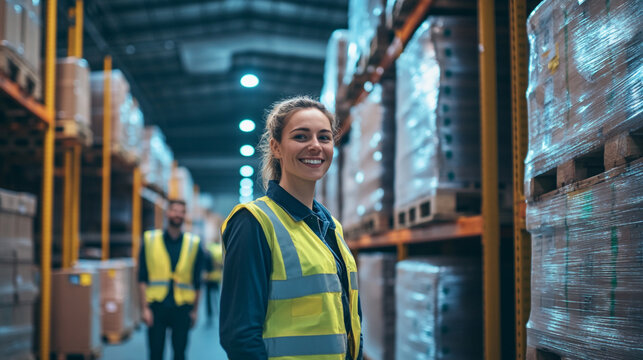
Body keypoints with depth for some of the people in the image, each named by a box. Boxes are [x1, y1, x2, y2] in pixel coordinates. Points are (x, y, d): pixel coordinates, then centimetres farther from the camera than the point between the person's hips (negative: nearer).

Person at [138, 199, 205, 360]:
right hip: (156, 306, 0)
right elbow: (142, 278, 3)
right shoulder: (150, 240, 4)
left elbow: (197, 281, 9)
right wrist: (144, 308, -3)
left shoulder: (194, 243, 6)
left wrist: (194, 310, 7)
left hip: (182, 307, 0)